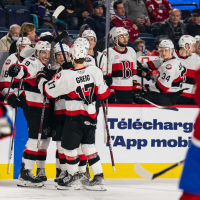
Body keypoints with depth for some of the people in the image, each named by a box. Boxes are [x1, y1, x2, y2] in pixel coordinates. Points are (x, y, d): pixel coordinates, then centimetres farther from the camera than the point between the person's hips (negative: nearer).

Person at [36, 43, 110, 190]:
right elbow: (103, 94, 4)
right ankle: (99, 178, 8)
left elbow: (49, 91, -4)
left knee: (70, 146, 9)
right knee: (88, 145, 12)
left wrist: (41, 78, 14)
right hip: (91, 116, 5)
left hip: (75, 117, -5)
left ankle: (73, 178, 19)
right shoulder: (95, 71, -5)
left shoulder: (66, 76, -15)